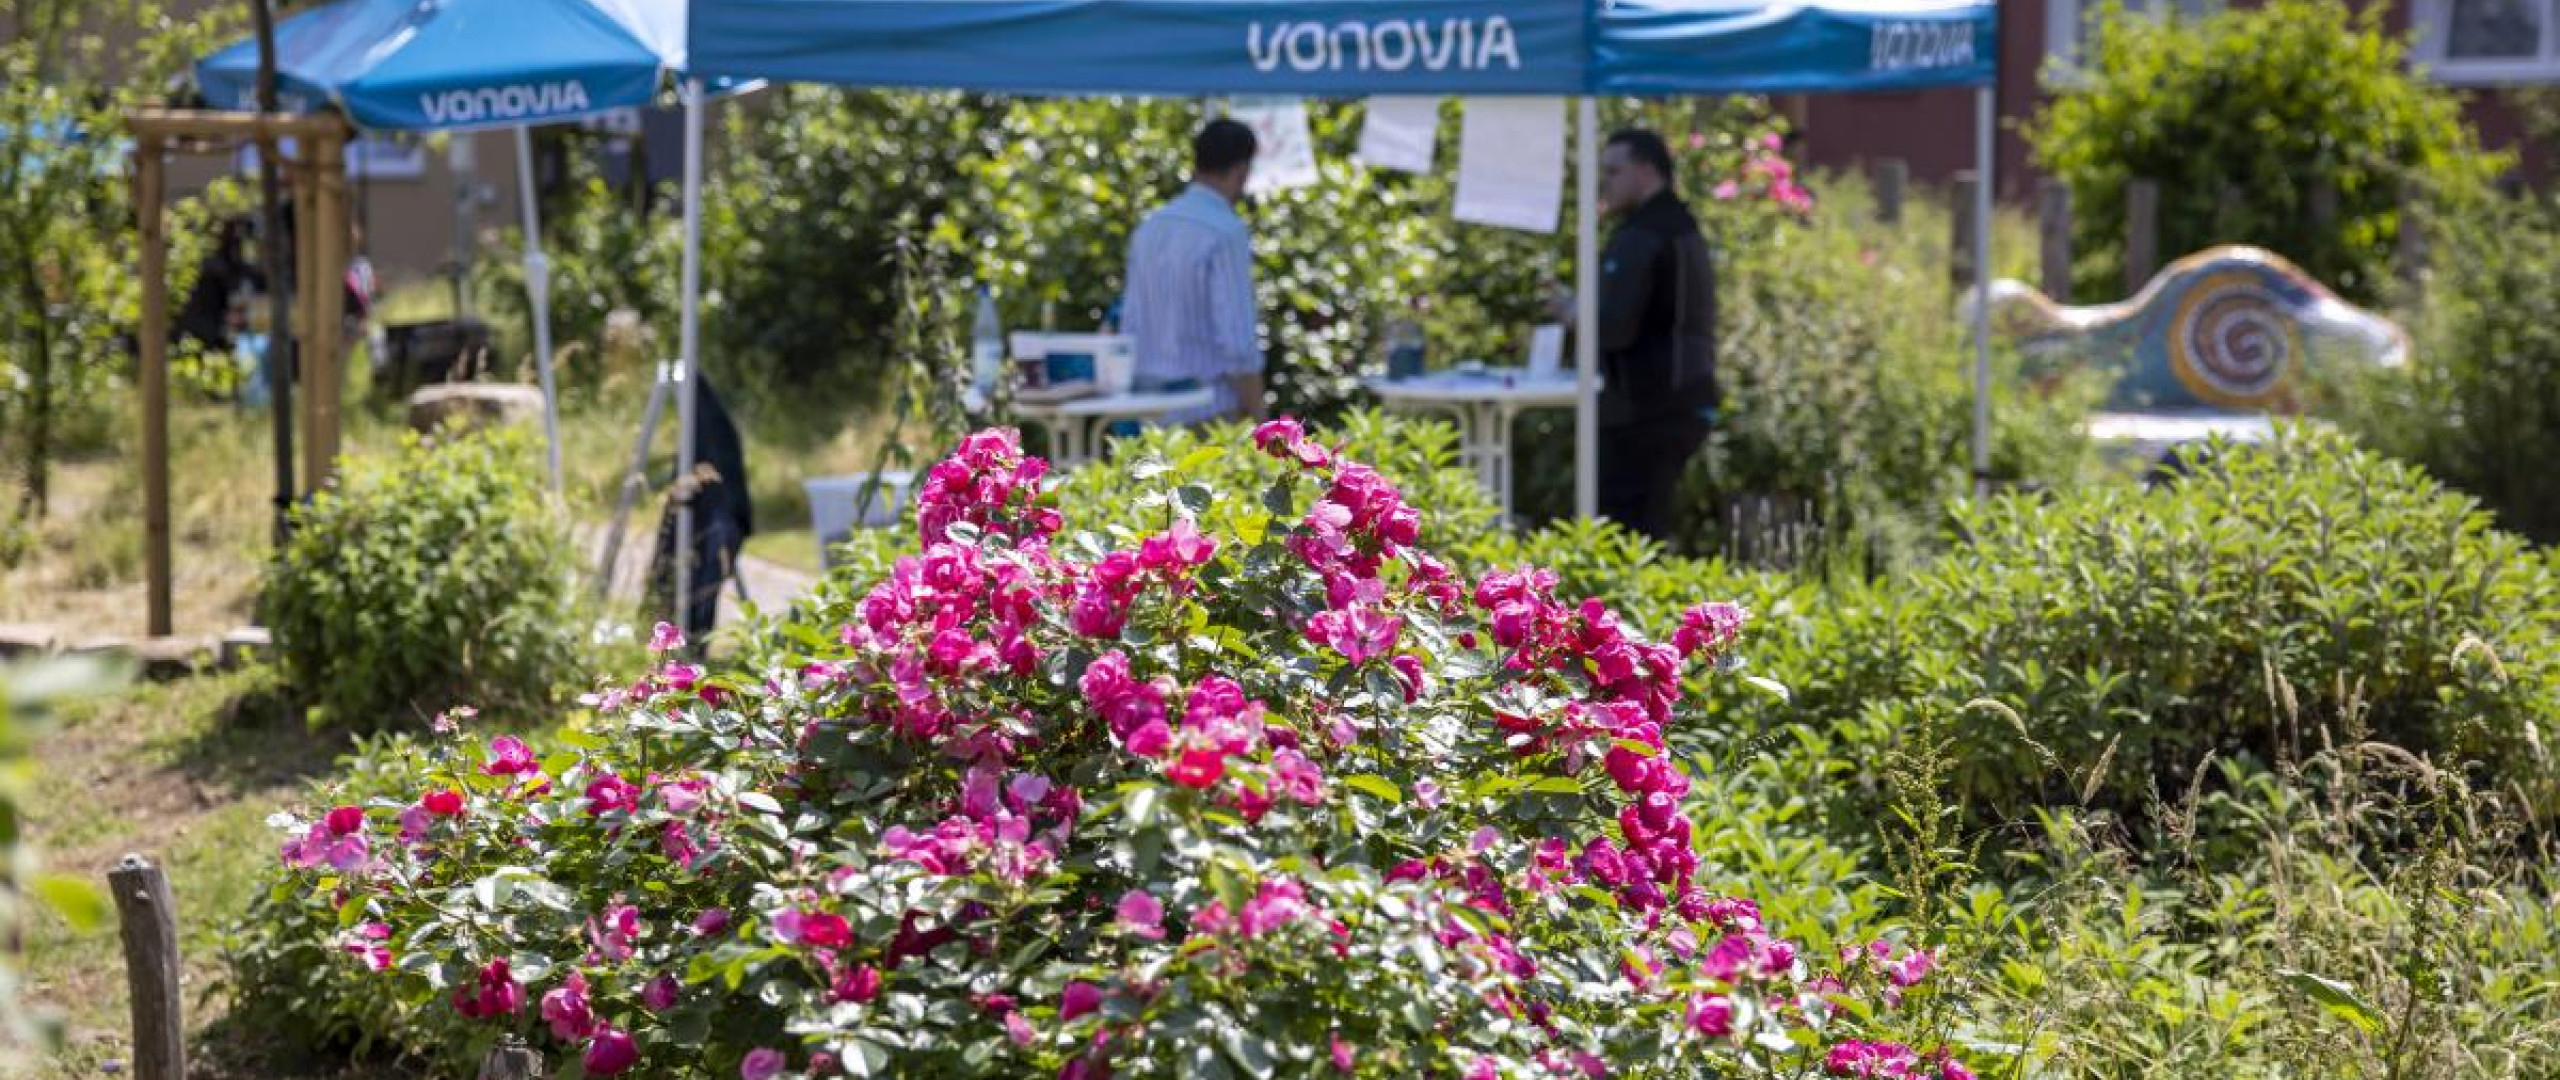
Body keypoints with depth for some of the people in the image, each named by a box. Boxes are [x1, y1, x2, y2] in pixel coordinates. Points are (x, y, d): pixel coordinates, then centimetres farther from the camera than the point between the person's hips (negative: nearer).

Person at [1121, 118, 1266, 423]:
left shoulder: (1150, 228, 9)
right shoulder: (1226, 232, -13)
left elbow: (1132, 330, 13)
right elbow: (1238, 342, -17)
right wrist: (1259, 427, -13)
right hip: (1212, 411, -7)